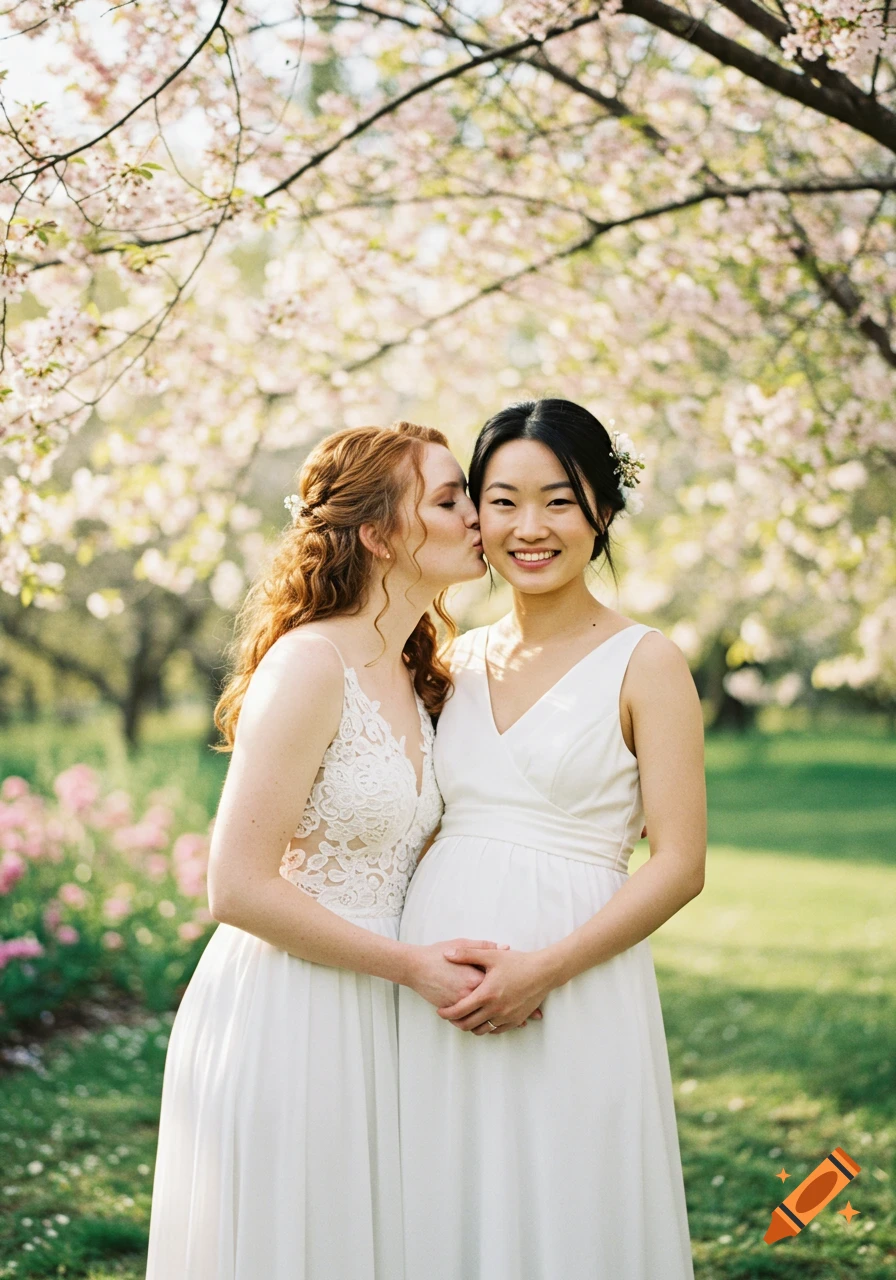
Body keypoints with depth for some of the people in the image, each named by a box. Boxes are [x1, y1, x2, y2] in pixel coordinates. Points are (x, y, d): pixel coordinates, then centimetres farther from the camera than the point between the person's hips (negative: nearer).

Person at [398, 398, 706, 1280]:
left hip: (572, 997, -5)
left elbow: (679, 865, -8)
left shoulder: (644, 664, -4)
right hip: (434, 995, 5)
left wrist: (544, 968, -17)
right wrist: (420, 960, -1)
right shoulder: (458, 661, 11)